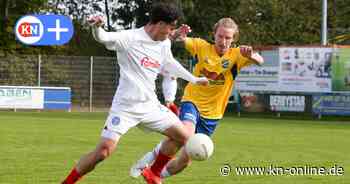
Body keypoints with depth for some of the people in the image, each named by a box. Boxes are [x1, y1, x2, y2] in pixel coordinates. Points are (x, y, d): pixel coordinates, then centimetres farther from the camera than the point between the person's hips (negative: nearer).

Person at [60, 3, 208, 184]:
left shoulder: (165, 44, 6)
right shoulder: (131, 38, -16)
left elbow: (169, 64, 26)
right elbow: (104, 38, -31)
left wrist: (194, 79, 34)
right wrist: (96, 27, -54)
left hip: (150, 106, 7)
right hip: (125, 106, -7)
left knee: (183, 136, 8)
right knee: (103, 151, -16)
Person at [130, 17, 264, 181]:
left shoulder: (236, 55, -9)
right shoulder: (202, 47, -8)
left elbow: (259, 61, -25)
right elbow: (174, 39, -12)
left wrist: (252, 56, -48)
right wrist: (177, 35, -36)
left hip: (212, 115, 2)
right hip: (192, 102, -2)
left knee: (186, 159, 4)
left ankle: (158, 175, 31)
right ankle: (153, 155, -9)